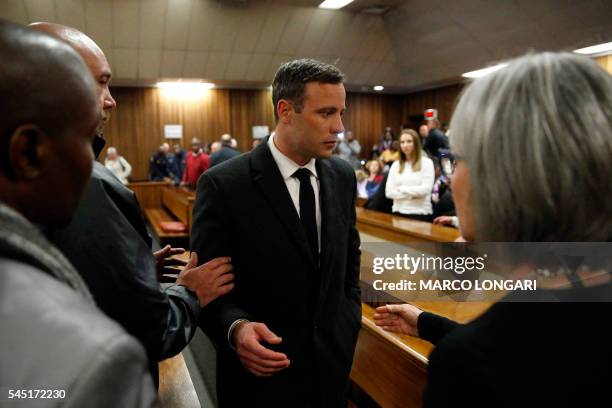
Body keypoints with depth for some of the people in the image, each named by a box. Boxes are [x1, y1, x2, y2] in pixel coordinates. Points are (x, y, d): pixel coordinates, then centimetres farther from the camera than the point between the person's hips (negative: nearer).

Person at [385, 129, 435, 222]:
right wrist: (412, 195, -10)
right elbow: (389, 192, 0)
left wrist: (401, 189, -4)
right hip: (399, 212, 3)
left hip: (420, 213, -3)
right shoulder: (395, 165, 10)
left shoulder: (426, 162, 0)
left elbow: (425, 189, -12)